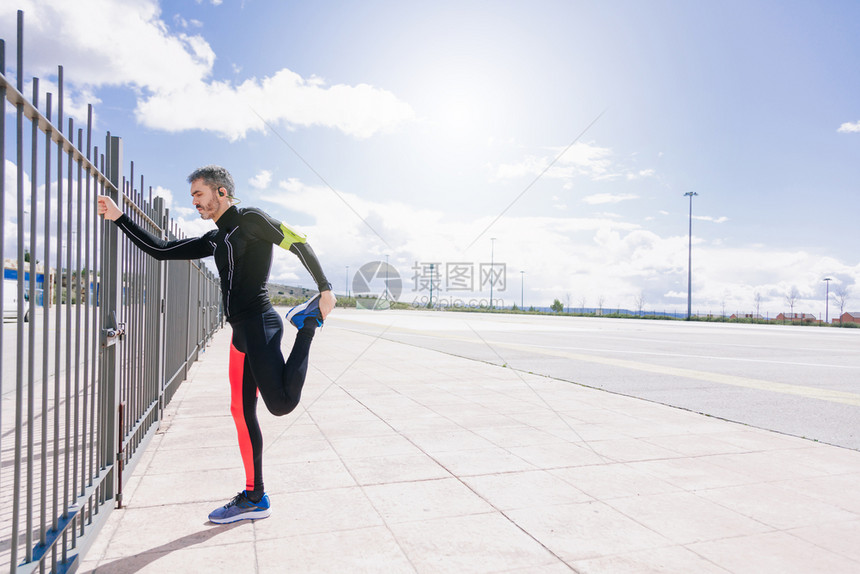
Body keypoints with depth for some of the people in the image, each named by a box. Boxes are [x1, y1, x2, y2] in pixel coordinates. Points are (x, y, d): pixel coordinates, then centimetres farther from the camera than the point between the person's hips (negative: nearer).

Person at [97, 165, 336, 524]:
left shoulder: (250, 220, -2)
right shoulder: (216, 239, 23)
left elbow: (298, 242, -10)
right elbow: (161, 251, 26)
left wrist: (325, 288, -17)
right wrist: (119, 218, 22)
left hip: (259, 325, -9)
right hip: (242, 332, 9)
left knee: (281, 404, -22)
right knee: (242, 411, 9)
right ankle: (254, 498, 18)